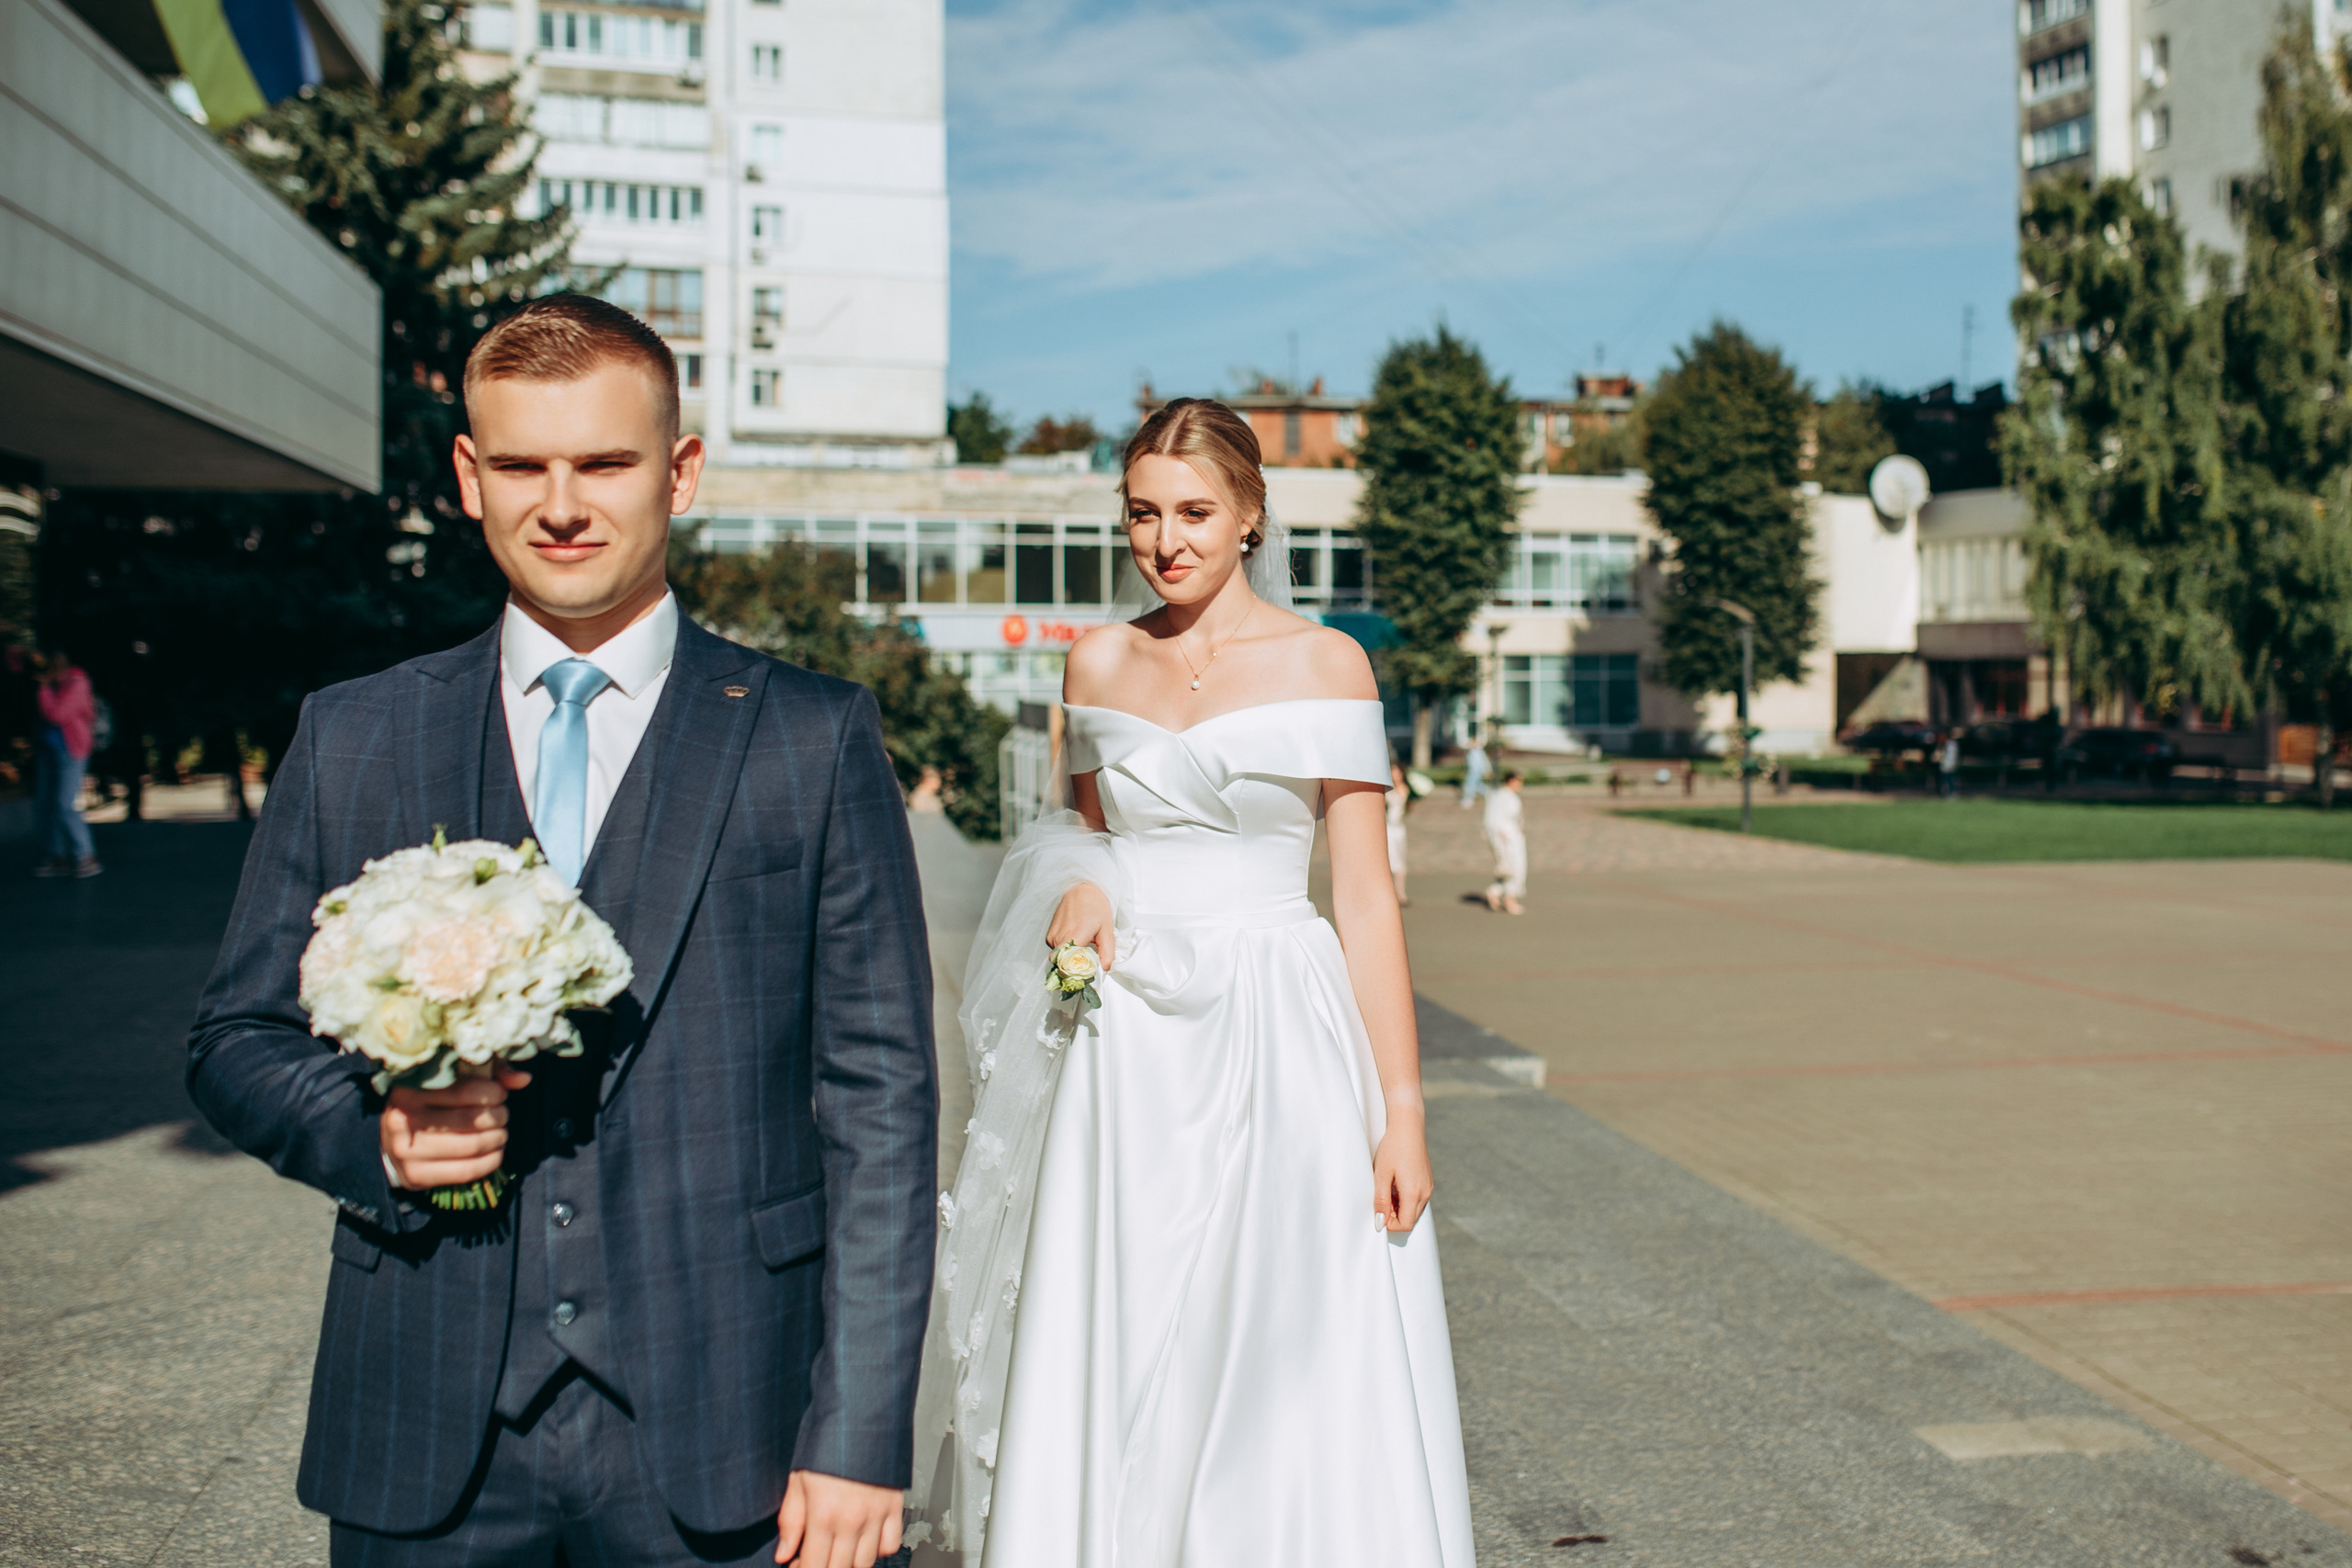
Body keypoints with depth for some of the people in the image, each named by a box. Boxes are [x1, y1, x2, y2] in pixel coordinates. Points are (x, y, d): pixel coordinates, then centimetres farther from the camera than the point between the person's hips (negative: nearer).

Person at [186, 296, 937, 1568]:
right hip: (421, 1447, 2)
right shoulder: (351, 739, 5)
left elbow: (878, 1098, -5)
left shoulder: (815, 738, -2)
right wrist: (372, 1129, -11)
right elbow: (235, 1041, 10)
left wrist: (861, 1440, -10)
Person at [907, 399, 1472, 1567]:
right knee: (1107, 1363, 6)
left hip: (1274, 1033, -3)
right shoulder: (1097, 663, 9)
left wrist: (1401, 1109, -8)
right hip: (1122, 1048, 3)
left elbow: (1366, 893, -3)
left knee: (1281, 1366, -1)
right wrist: (1080, 889, -3)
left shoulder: (1322, 663, -1)